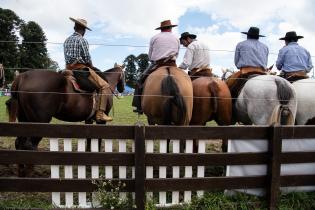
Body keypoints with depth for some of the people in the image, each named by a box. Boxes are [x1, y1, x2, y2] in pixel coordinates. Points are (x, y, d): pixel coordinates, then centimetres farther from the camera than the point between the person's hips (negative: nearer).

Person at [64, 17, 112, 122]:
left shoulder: (67, 40, 16)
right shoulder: (82, 40, -8)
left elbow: (68, 57, 16)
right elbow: (87, 58, -13)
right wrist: (92, 66, 6)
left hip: (69, 69, 9)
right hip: (81, 68, -9)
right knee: (105, 86, -8)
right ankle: (100, 114, -17)